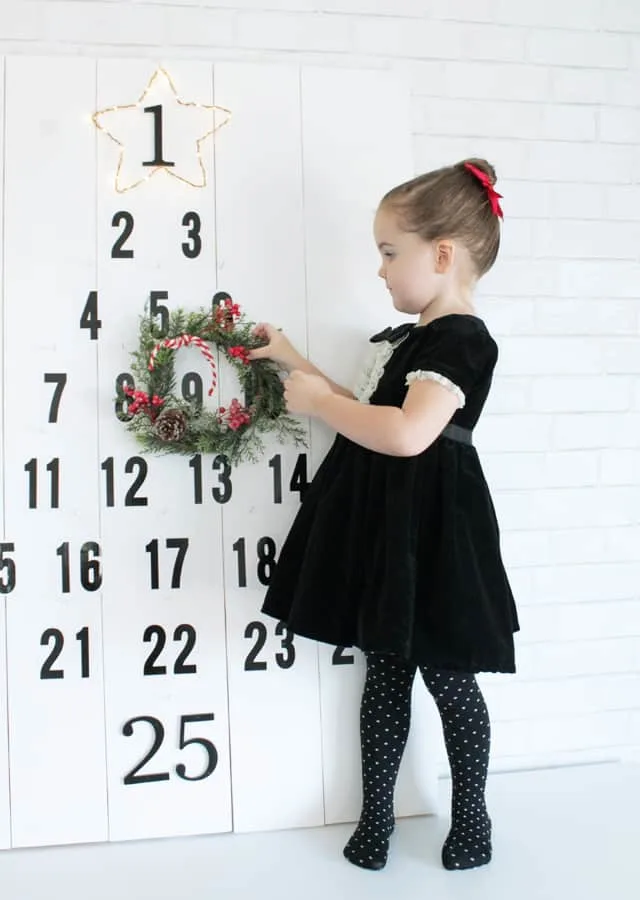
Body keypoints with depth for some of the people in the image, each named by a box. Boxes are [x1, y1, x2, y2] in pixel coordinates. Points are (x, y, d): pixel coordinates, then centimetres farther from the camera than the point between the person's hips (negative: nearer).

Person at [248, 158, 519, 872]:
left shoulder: (463, 340, -17)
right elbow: (367, 415, 20)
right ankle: (375, 816, 30)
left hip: (428, 534, -9)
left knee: (446, 675, 9)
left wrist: (316, 401, -21)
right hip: (381, 525, 9)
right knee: (384, 670, 15)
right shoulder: (407, 337, 13)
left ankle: (472, 817, 32)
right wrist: (297, 365, 17)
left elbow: (407, 432, -32)